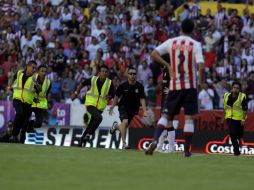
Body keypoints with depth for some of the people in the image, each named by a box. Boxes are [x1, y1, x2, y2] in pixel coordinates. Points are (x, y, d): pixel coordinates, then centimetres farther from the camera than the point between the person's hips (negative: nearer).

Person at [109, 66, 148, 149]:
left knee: (125, 126, 9)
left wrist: (144, 111, -16)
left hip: (133, 108, 3)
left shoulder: (139, 86, -8)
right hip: (123, 106, -3)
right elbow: (117, 96, 0)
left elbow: (142, 99, -7)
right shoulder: (123, 85, -10)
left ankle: (116, 126, 48)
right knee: (125, 121, -27)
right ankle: (124, 143, -22)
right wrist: (112, 107, -1)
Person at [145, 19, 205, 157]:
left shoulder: (171, 42, 2)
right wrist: (201, 80, 2)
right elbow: (201, 66, -15)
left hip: (174, 85, 2)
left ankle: (155, 140, -10)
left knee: (167, 115, 12)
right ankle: (186, 150, 2)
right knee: (189, 118, 5)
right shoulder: (195, 45, -5)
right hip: (190, 86, -2)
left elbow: (153, 54, -3)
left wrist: (167, 65, 5)